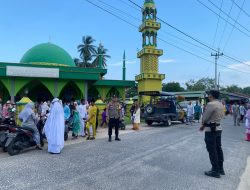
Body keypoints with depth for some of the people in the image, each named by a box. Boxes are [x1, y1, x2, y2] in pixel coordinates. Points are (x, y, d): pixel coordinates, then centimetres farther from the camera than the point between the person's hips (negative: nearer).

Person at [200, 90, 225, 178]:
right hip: (218, 128, 9)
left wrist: (203, 124, 6)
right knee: (218, 148, 17)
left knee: (212, 150, 0)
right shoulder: (221, 104, 8)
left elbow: (205, 117, -17)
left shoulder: (211, 104, -20)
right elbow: (222, 116, 13)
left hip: (211, 129, -9)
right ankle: (221, 168, 27)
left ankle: (215, 171, 7)